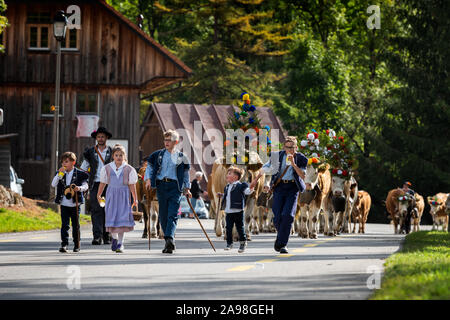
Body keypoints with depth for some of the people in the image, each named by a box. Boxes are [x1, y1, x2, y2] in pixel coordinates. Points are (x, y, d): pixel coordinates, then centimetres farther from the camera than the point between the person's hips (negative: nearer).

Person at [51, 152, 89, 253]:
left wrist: (79, 188, -26)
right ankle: (64, 244, -8)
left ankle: (77, 245, 18)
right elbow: (53, 185, -3)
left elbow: (85, 185, -5)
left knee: (75, 225, 7)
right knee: (65, 225, -5)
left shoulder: (79, 174, -2)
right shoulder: (60, 173, 7)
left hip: (75, 204, -1)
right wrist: (59, 174, -14)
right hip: (64, 204, 1)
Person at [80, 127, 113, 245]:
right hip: (95, 185, 0)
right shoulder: (90, 152, 11)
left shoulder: (112, 152, 8)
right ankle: (97, 236, -14)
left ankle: (107, 237, 12)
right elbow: (82, 169, 15)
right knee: (96, 211, -9)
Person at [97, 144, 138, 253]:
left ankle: (120, 243, -2)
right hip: (111, 195, 2)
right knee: (111, 217, 0)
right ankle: (114, 238, 24)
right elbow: (102, 183, 13)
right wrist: (99, 195, 19)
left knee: (122, 218, -6)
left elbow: (132, 185, 1)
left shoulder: (129, 169, -1)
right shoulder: (107, 168, 4)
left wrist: (135, 199, 0)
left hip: (123, 195, -1)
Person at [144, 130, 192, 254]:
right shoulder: (158, 155, 11)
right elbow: (150, 167, 15)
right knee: (163, 215, 2)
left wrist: (186, 188, 12)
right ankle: (169, 243, 10)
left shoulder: (181, 157, 8)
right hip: (161, 185, 2)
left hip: (175, 186, -2)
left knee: (173, 214, -15)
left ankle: (169, 238, -27)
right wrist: (148, 179, -1)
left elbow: (186, 174, 15)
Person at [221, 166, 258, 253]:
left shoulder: (241, 186, -5)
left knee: (240, 228, 1)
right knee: (228, 228, 4)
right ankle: (229, 243, 14)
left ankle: (243, 242, 16)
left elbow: (247, 191, -16)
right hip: (228, 212, 6)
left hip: (238, 211, -6)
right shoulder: (227, 187, 15)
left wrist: (251, 188, -31)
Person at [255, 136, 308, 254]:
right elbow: (265, 168, 12)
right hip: (279, 187, 1)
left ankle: (282, 244, -10)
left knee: (288, 215, -17)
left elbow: (302, 175, -10)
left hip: (293, 188, -1)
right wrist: (255, 180, 11)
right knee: (277, 217, -6)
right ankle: (281, 235, 26)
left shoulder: (300, 158, -1)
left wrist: (293, 164, -20)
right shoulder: (277, 156, 2)